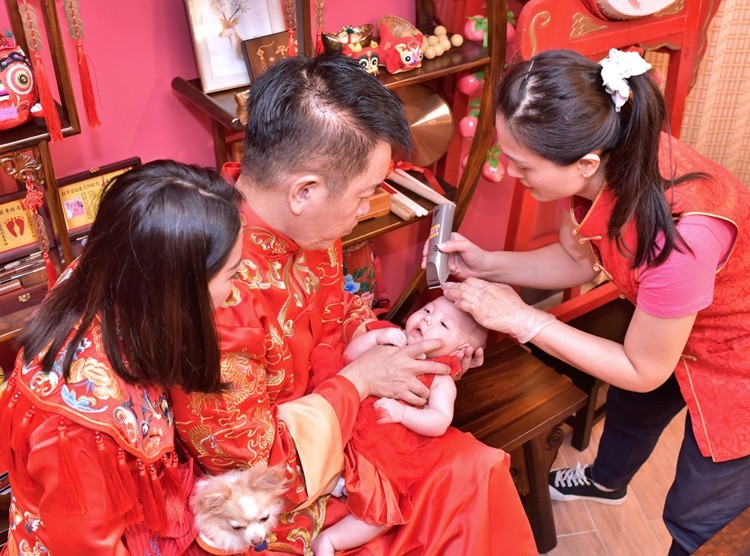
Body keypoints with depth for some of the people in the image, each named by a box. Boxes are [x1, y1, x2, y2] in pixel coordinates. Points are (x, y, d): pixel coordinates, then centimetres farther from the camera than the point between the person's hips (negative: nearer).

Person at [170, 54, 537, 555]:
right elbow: (249, 464, -25)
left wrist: (396, 343, -6)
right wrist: (357, 380, -18)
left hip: (325, 414, 7)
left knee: (474, 467, 0)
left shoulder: (305, 222, -10)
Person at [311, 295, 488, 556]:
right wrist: (377, 336, -6)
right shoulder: (391, 344, 16)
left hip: (384, 453, -3)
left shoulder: (440, 380, 5)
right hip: (343, 429, 3)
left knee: (380, 510, -15)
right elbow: (349, 356, 9)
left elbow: (439, 423, -8)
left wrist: (401, 412, -22)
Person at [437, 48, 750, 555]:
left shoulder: (678, 232, -44)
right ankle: (607, 481, 67)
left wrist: (519, 318, -27)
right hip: (671, 322, 8)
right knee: (630, 405, 33)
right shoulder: (610, 160, -23)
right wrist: (485, 264, -17)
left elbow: (643, 371, -25)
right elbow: (579, 259, -3)